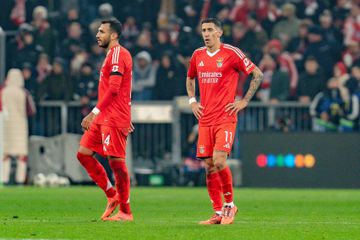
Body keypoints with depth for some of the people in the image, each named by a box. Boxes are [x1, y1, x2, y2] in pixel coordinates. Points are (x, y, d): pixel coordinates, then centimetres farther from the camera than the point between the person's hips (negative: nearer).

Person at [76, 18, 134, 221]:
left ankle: (126, 212, -5)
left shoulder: (117, 54, -12)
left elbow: (113, 89, -21)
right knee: (84, 153, 8)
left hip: (114, 118, -11)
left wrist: (95, 112, -24)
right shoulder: (113, 54, 20)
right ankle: (112, 195, 14)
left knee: (116, 161, -9)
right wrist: (126, 118, 26)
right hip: (104, 118, 11)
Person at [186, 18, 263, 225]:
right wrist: (192, 101, 16)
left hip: (225, 118, -5)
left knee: (219, 161, -18)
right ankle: (218, 213, 9)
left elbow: (258, 74, -2)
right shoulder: (198, 55, 11)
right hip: (205, 120, 6)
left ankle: (230, 205, 1)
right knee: (209, 166, 2)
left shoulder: (231, 53, -6)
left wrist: (244, 101, -5)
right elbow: (190, 79, 31)